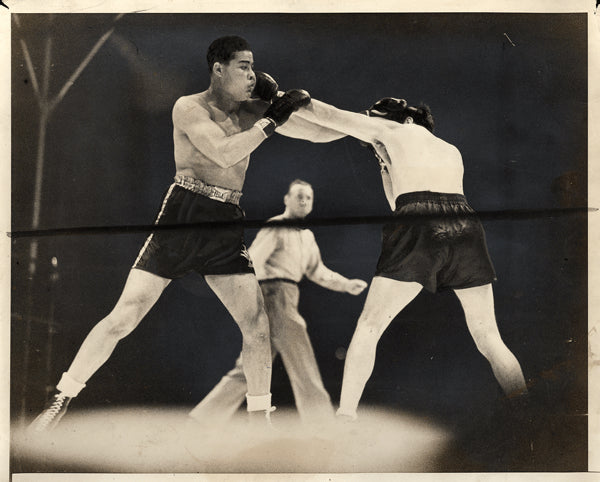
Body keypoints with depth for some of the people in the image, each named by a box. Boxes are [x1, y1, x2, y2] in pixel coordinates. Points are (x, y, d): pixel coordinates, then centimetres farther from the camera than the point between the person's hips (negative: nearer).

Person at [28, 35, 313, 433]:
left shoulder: (248, 112, 14)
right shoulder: (189, 108, -2)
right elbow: (224, 153, -16)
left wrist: (280, 98, -2)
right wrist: (270, 122, -12)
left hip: (227, 227, 5)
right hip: (183, 218, -5)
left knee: (258, 325, -2)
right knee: (124, 317, -5)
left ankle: (260, 416, 14)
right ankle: (61, 399, 11)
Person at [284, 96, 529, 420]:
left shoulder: (392, 129, 21)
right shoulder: (451, 151, 34)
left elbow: (328, 116, 26)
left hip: (419, 228, -4)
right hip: (466, 226, 4)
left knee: (369, 327, 8)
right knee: (489, 339, 12)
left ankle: (346, 415, 6)